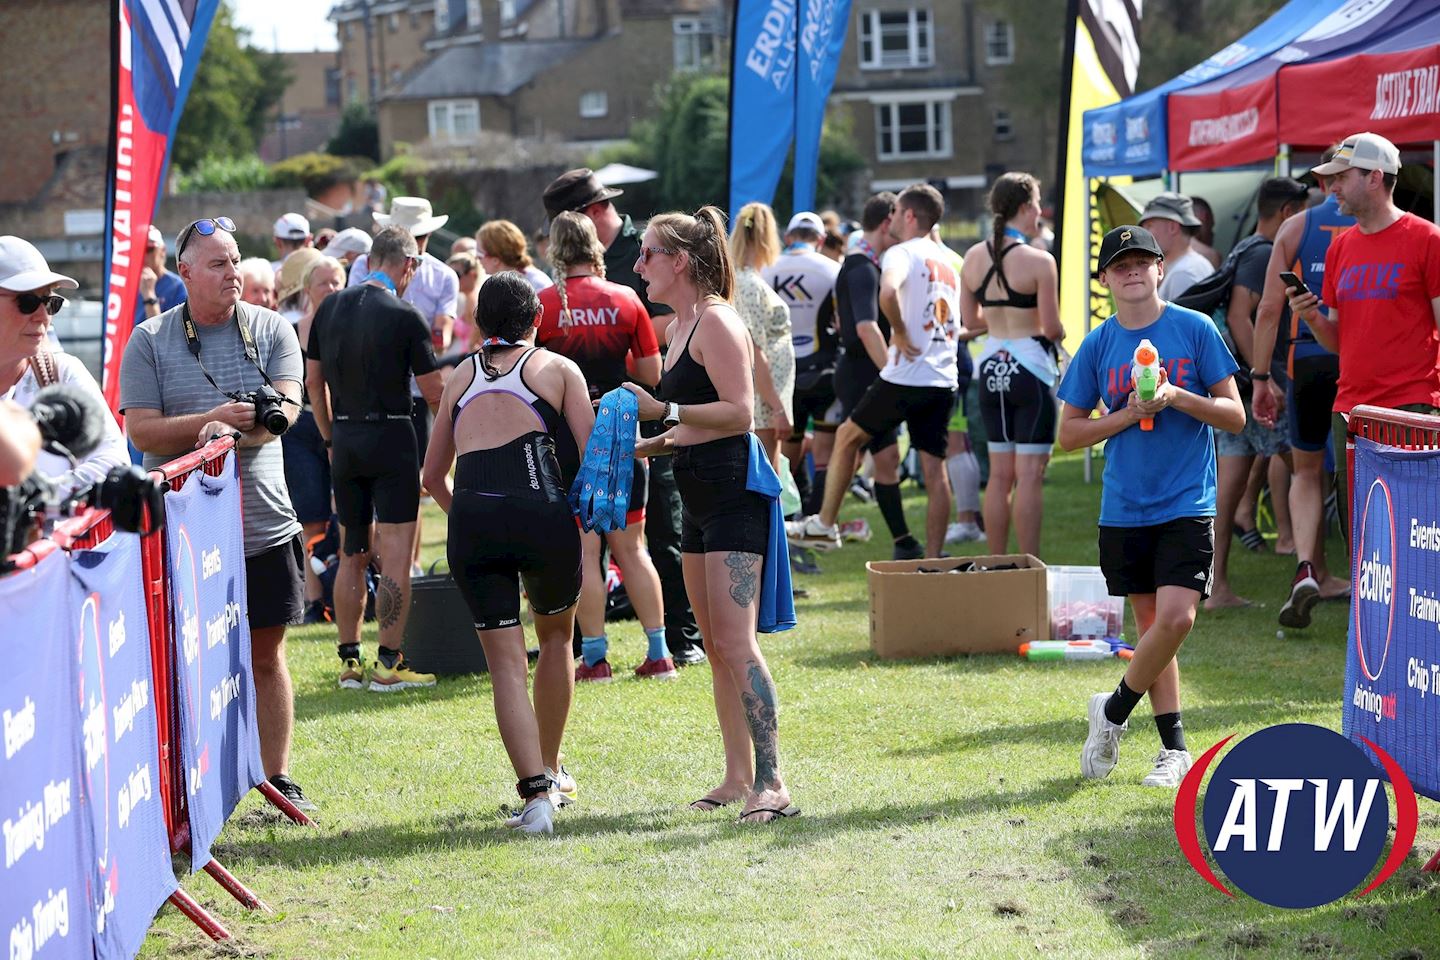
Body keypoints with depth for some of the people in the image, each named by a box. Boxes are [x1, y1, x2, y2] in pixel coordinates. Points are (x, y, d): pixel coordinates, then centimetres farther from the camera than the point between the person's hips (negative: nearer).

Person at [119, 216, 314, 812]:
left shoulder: (271, 330, 6)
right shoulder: (149, 341, 1)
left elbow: (286, 407, -7)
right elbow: (141, 431, -7)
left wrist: (237, 430, -25)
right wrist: (212, 419, -19)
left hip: (264, 523, 2)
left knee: (265, 653, 8)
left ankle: (277, 778, 16)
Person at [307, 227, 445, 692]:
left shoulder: (329, 308, 6)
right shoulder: (405, 316, -11)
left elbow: (313, 381, 11)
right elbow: (434, 392, -9)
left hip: (345, 439, 5)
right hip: (391, 436, -5)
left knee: (351, 554, 13)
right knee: (396, 556, -4)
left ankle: (350, 661, 15)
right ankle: (389, 663, -7)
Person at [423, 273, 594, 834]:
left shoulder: (461, 376, 23)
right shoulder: (557, 368, 13)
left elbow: (433, 475, 28)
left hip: (471, 517, 2)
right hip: (543, 515, -2)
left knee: (506, 664, 4)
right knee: (555, 635, 24)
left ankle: (536, 793, -9)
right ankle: (550, 773, 31)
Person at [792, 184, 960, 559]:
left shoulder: (902, 253, -7)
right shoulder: (947, 264, 19)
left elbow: (888, 292, -29)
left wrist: (901, 335, -16)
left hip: (905, 377, -6)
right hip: (944, 380, 6)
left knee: (848, 436, 14)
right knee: (934, 469, 4)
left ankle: (824, 525, 20)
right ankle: (933, 559, 2)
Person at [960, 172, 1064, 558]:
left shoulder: (974, 257, 3)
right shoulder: (1039, 261, -14)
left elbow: (970, 320, 9)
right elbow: (1051, 327, -13)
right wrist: (1058, 332, 9)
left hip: (991, 367, 6)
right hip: (1030, 367, -6)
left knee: (999, 475, 12)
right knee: (1029, 474, -4)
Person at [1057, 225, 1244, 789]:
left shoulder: (1195, 330, -2)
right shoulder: (1097, 346, 3)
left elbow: (1235, 417, -1)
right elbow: (1069, 433, 6)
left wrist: (1176, 398, -16)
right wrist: (1127, 415, -9)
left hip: (1187, 504, -2)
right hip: (1124, 506, 2)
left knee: (1176, 617, -17)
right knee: (1151, 622, 7)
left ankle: (1114, 711, 6)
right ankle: (1174, 749, 16)